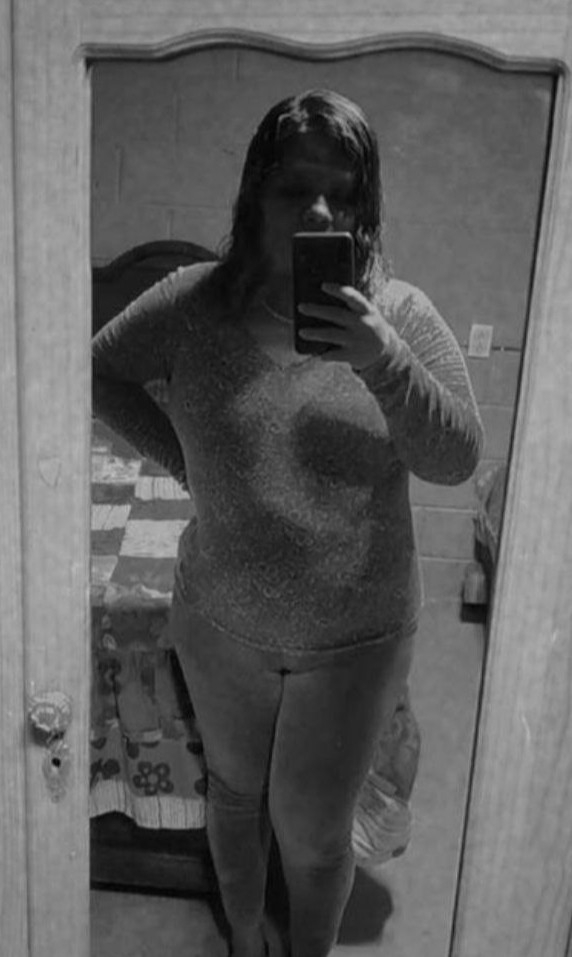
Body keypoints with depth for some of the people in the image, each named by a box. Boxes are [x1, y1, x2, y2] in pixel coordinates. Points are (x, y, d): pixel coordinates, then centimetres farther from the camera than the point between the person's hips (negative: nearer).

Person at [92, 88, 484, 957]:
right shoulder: (197, 301, -10)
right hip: (221, 622, 2)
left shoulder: (401, 313, -12)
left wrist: (382, 361, -33)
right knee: (236, 791, 24)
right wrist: (182, 458, -6)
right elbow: (102, 371, 4)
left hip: (355, 633, -1)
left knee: (313, 834, 14)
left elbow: (458, 458, -17)